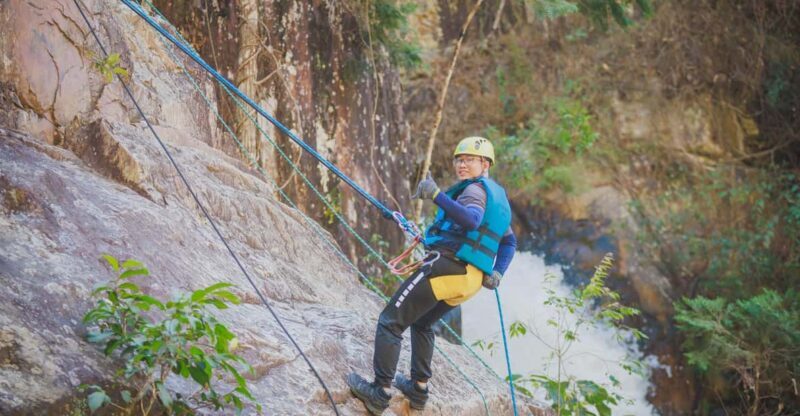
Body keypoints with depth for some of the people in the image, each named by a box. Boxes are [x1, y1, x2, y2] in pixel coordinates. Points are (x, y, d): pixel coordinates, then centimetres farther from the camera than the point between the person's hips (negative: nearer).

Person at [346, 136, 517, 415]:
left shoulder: (476, 188, -6)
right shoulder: (498, 196, 22)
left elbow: (472, 220, -29)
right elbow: (510, 241, 24)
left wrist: (437, 195, -33)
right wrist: (497, 273, 14)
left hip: (447, 266, -10)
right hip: (470, 280, 10)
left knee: (391, 321, -5)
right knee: (421, 323, 31)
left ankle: (379, 392, -10)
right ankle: (419, 389, 29)